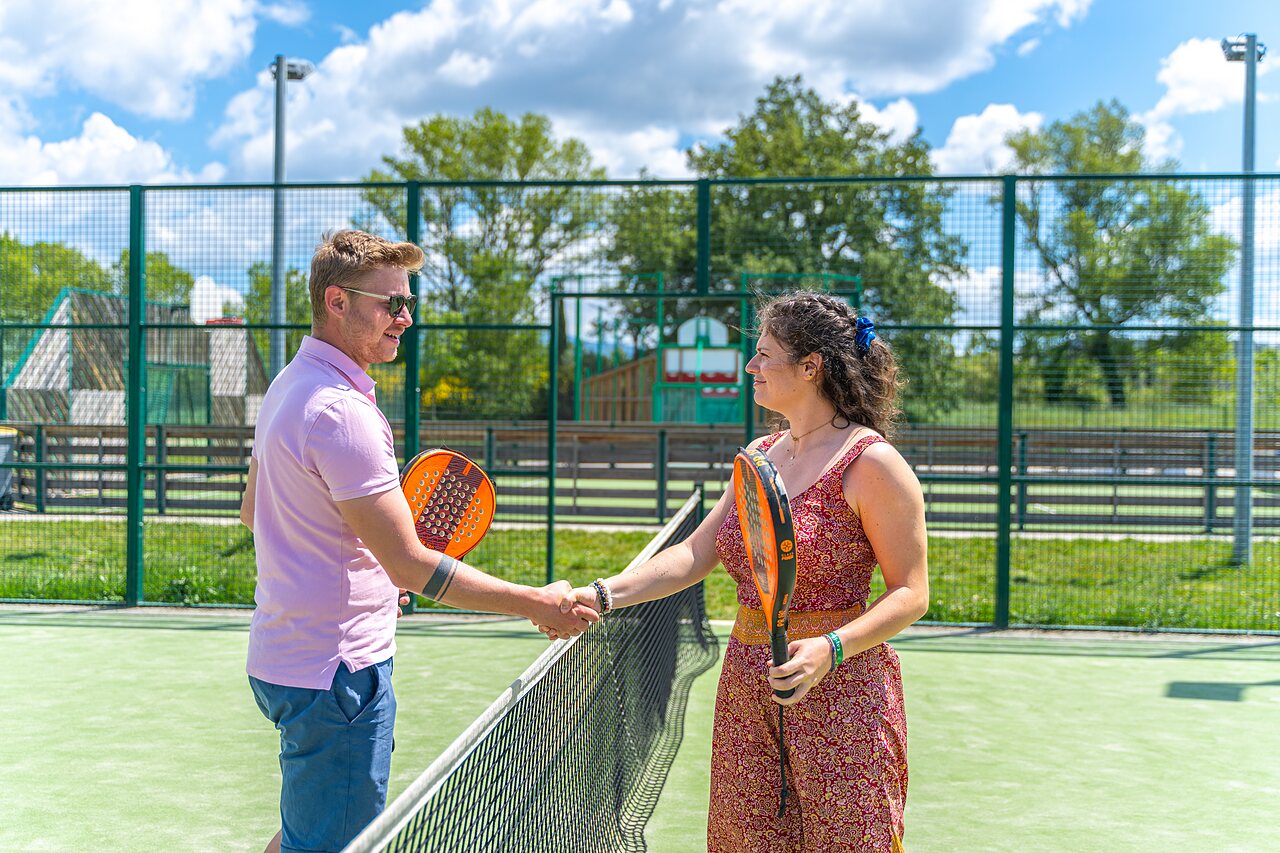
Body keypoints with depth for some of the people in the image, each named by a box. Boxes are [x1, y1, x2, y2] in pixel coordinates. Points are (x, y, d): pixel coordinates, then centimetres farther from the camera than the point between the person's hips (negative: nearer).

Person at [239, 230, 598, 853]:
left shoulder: (289, 387, 10)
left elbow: (254, 511, 21)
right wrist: (535, 603, -20)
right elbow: (411, 564, -26)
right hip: (334, 671, -10)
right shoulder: (340, 412, -24)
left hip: (285, 655, 10)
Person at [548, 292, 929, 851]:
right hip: (746, 690, 7)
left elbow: (910, 594, -11)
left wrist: (831, 648, -26)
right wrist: (602, 595, -3)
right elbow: (694, 554, 8)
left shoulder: (870, 464, -11)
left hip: (838, 689, -6)